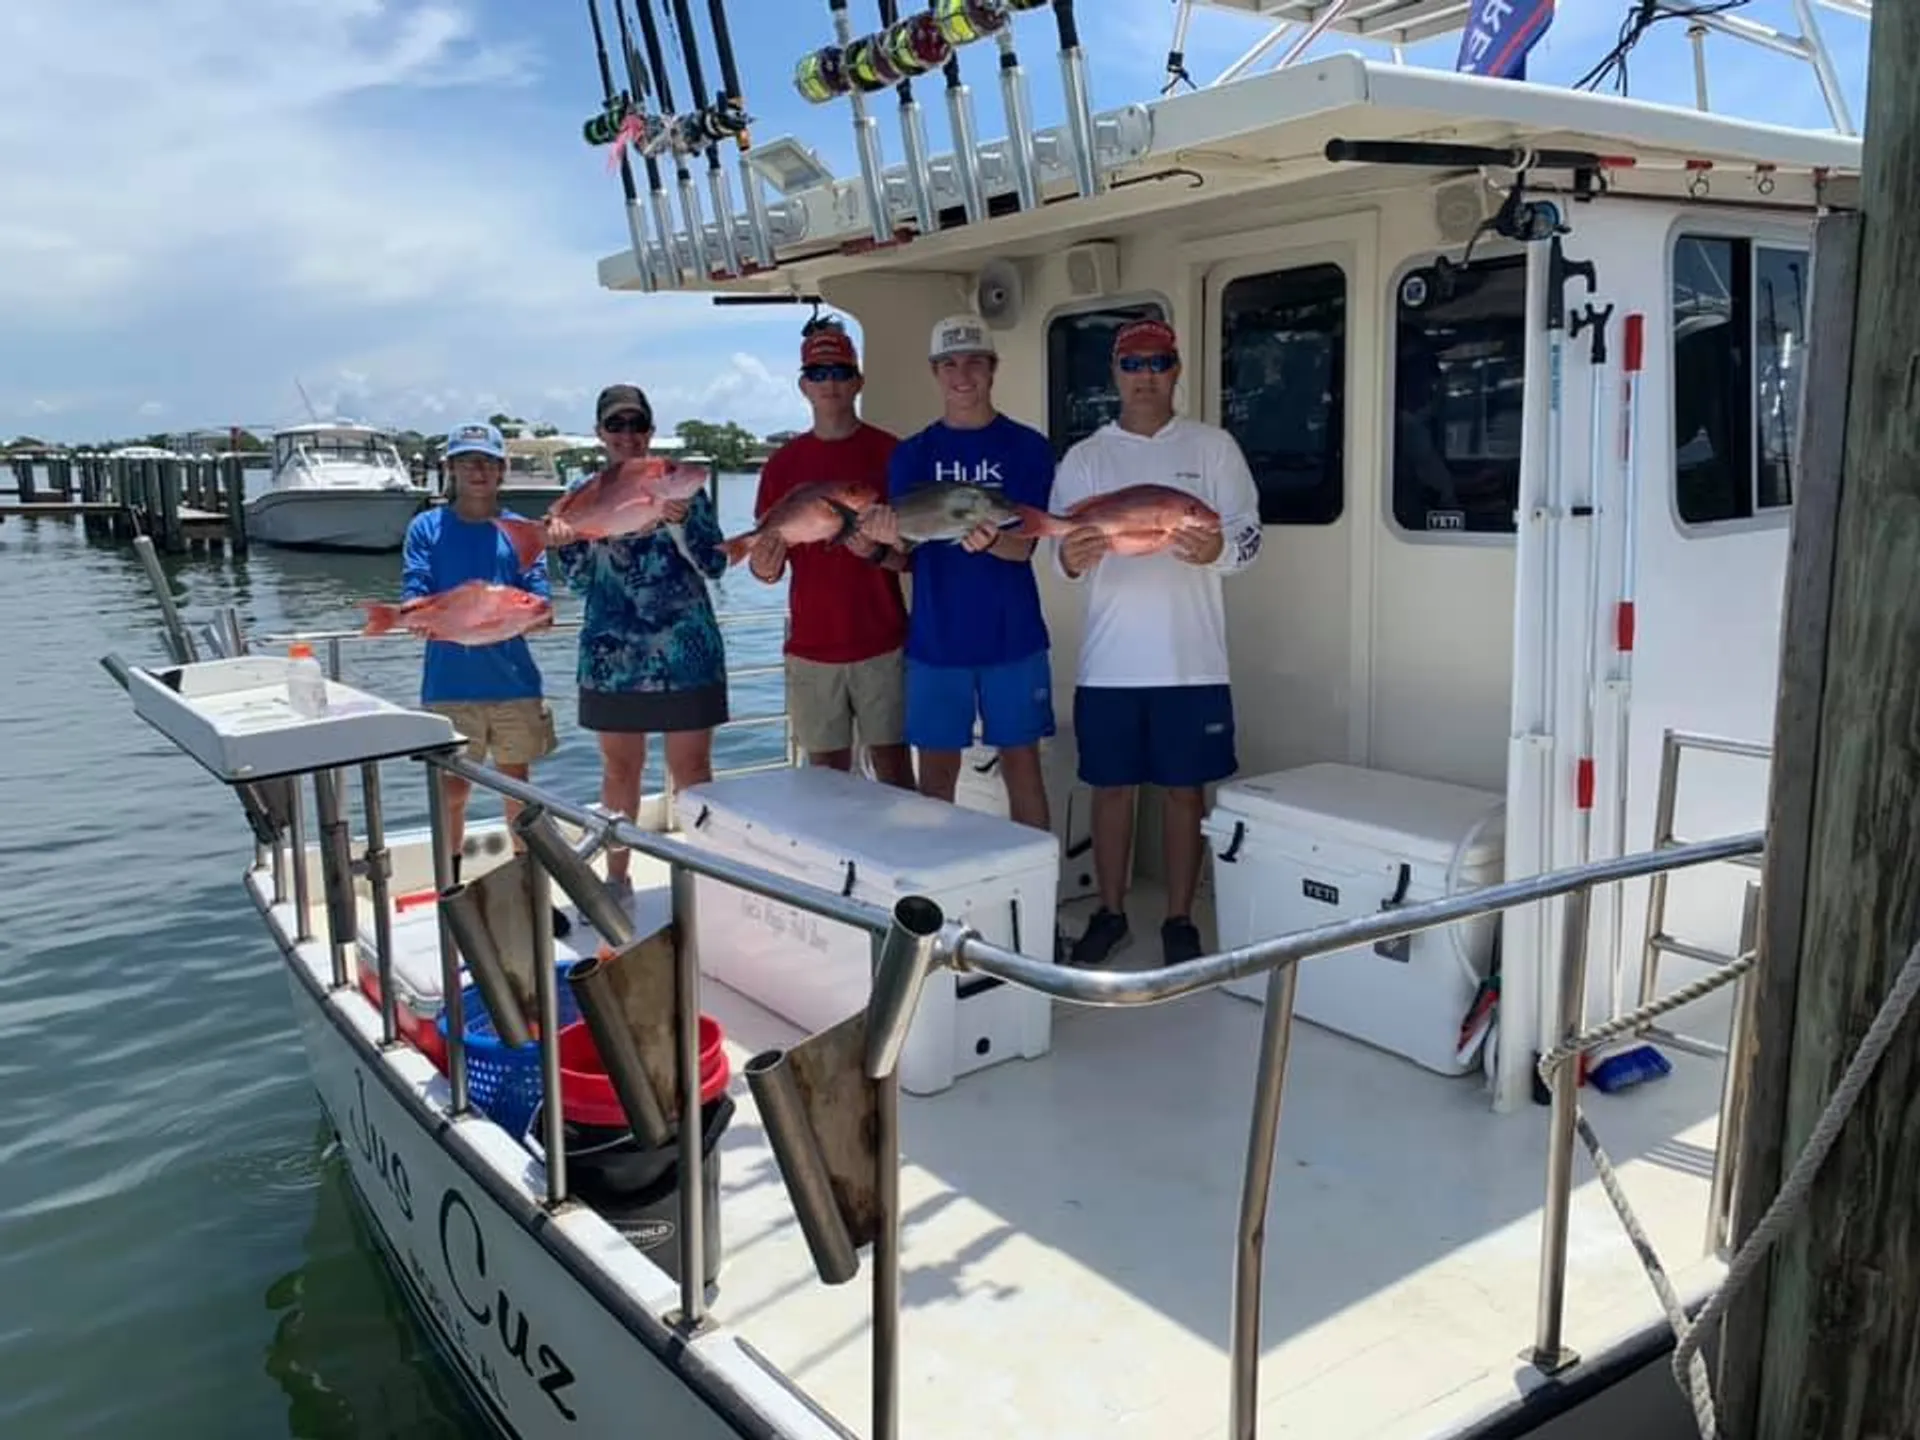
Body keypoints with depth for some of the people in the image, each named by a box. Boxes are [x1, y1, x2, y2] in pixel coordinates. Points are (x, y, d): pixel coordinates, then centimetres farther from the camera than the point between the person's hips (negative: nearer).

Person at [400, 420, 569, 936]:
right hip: (450, 682, -2)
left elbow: (539, 595, -1)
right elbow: (412, 597, -6)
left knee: (517, 784, 12)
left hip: (514, 678, 2)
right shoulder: (427, 527, 3)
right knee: (453, 791, 4)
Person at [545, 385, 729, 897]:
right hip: (613, 656, 2)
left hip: (686, 653, -2)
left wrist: (681, 521, -21)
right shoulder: (585, 492, 6)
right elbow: (579, 581, 4)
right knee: (620, 769, 12)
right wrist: (563, 543, -16)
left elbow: (714, 565, -5)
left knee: (692, 769, 2)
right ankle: (616, 878, 24)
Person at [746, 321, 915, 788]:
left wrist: (879, 554, -19)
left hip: (882, 644, -2)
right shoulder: (783, 463, 7)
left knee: (892, 765, 2)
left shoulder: (890, 452, 0)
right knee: (826, 774, 8)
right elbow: (767, 562, 10)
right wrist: (764, 566, -13)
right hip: (811, 646, 2)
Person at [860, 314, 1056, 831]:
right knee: (936, 770, 8)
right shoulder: (912, 454, 6)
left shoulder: (1027, 447, 0)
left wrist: (988, 540, -32)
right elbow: (902, 552, -3)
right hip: (934, 638, 2)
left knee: (1021, 761, 5)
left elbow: (1023, 546, -9)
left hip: (1012, 636, -1)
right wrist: (887, 536, -28)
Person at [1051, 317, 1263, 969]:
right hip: (1109, 662, 1)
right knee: (1111, 787, 9)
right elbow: (1062, 551, -1)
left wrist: (1217, 550, -26)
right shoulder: (1083, 458, 7)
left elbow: (1249, 532, -2)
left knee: (1184, 789, 6)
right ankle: (1110, 913, 25)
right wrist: (1071, 558, -26)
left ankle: (1180, 919, 20)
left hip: (1190, 661, -1)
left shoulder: (1213, 447, 3)